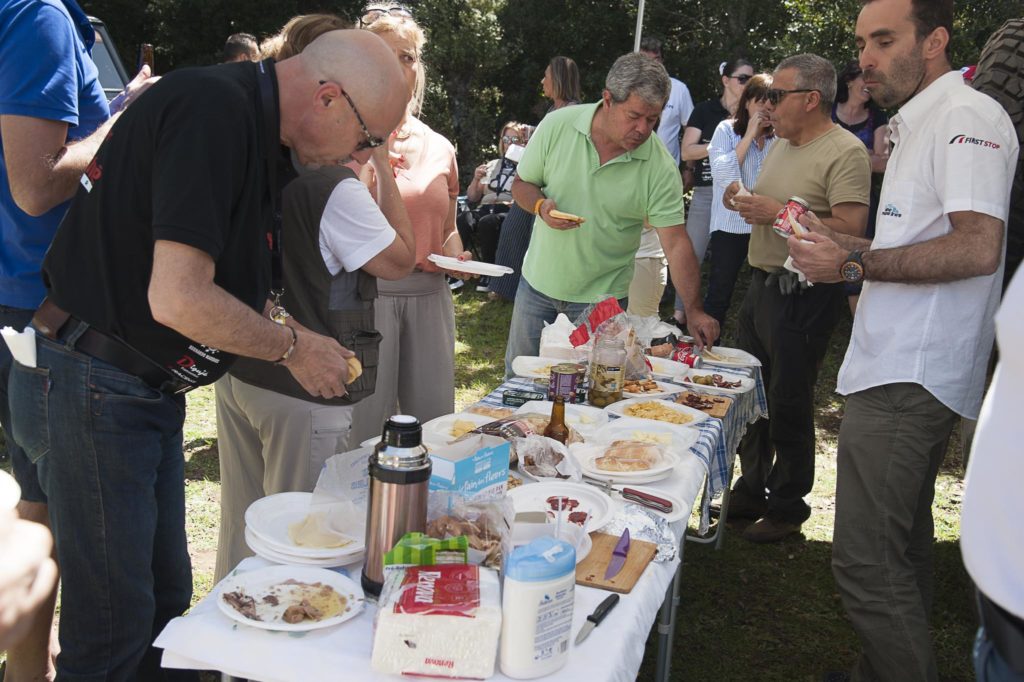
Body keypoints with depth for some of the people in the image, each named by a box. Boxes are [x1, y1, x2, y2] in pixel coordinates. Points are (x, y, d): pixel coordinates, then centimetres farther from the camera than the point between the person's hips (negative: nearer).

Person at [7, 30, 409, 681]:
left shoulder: (243, 114, 10)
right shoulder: (214, 108, -21)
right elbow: (177, 299, -27)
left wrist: (278, 333, 6)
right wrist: (293, 345, -13)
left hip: (148, 394, 10)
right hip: (90, 391, -10)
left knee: (164, 601, 18)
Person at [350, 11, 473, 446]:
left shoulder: (438, 147, 12)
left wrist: (455, 255, 2)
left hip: (430, 295, 5)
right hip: (366, 293, -5)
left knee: (434, 420, 11)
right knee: (364, 428, 2)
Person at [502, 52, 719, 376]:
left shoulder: (660, 167, -16)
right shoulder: (557, 126, -12)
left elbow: (676, 244, -17)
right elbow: (521, 184, 0)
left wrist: (695, 310, -26)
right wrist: (541, 206, -23)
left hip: (602, 297, -2)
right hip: (539, 282, 2)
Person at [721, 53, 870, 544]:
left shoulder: (845, 152, -14)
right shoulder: (782, 145, 14)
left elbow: (850, 229, -24)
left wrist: (779, 213, -22)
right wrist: (745, 203, 2)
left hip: (803, 295, -9)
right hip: (761, 282, 9)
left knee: (788, 405, 1)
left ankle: (787, 507, 17)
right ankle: (750, 491, 31)